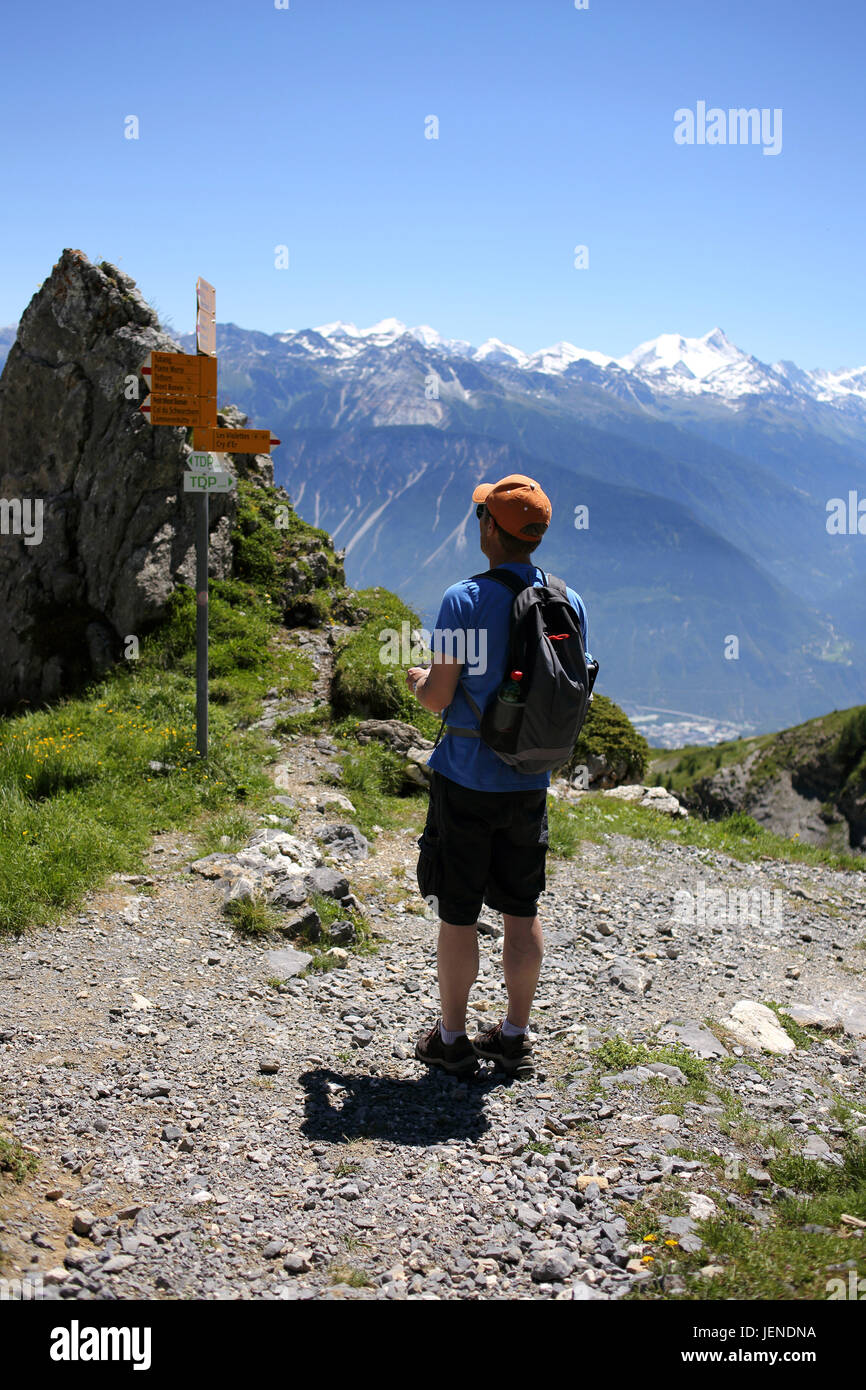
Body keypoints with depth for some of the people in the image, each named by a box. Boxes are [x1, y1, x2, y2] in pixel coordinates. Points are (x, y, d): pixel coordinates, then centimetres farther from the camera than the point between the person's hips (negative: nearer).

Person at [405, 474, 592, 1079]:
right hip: (530, 782, 5)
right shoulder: (569, 603, 0)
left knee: (458, 914, 7)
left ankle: (452, 1038, 19)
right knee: (523, 912, 14)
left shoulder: (464, 600, -15)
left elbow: (439, 697, -15)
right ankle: (515, 1036, 25)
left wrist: (418, 678, 7)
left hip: (466, 782, -5)